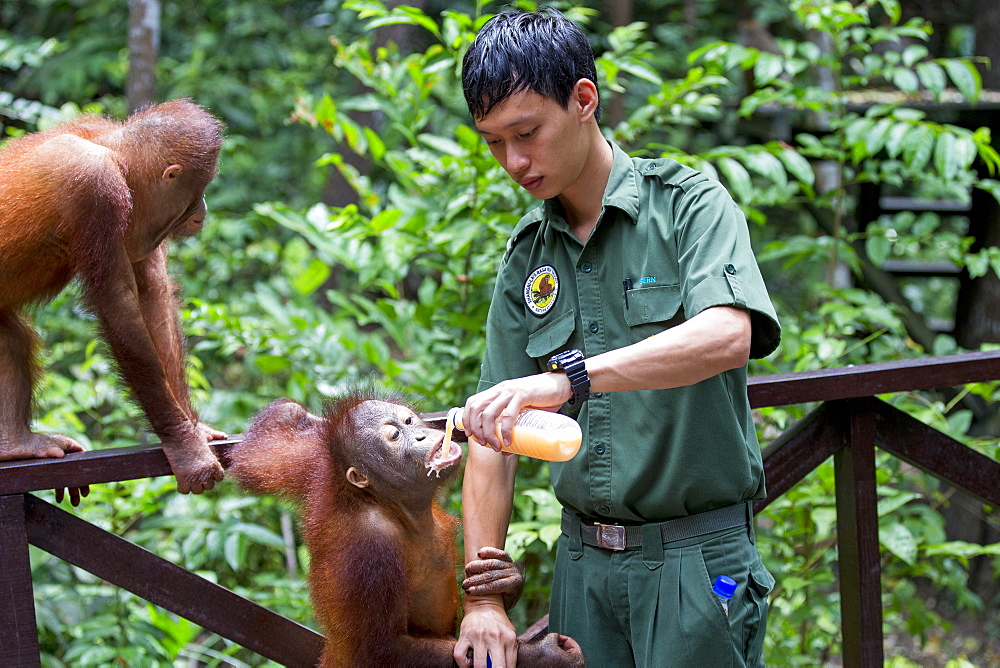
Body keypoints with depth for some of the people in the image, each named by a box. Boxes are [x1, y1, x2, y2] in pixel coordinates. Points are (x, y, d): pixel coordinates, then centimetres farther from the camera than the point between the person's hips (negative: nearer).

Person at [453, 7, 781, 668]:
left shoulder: (687, 203, -6)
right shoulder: (527, 254, 8)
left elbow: (728, 335, -27)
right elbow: (492, 437, 7)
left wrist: (569, 376, -37)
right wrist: (483, 599, -2)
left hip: (695, 561, -4)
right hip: (583, 562, 5)